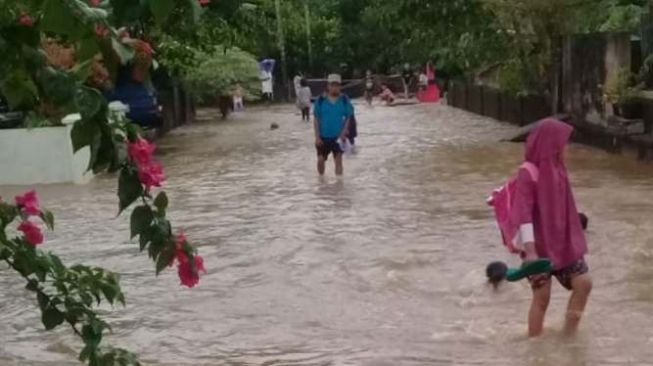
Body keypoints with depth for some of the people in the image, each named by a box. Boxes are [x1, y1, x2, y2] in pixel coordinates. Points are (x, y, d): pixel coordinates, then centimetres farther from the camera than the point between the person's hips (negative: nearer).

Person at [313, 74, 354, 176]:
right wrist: (317, 136, -6)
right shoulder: (321, 100, -6)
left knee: (338, 160, 0)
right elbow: (317, 119, -2)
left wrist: (343, 133, -11)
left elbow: (348, 118, -1)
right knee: (321, 159, 7)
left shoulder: (344, 100, -5)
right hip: (324, 136, 1)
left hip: (338, 136, -1)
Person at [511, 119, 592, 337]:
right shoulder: (528, 174, -18)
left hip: (563, 243, 7)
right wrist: (530, 251, -27)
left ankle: (569, 334, 21)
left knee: (584, 284, 5)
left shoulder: (557, 169, 5)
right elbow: (523, 214, -22)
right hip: (539, 247, -7)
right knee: (542, 297, -1)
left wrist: (574, 240, 18)